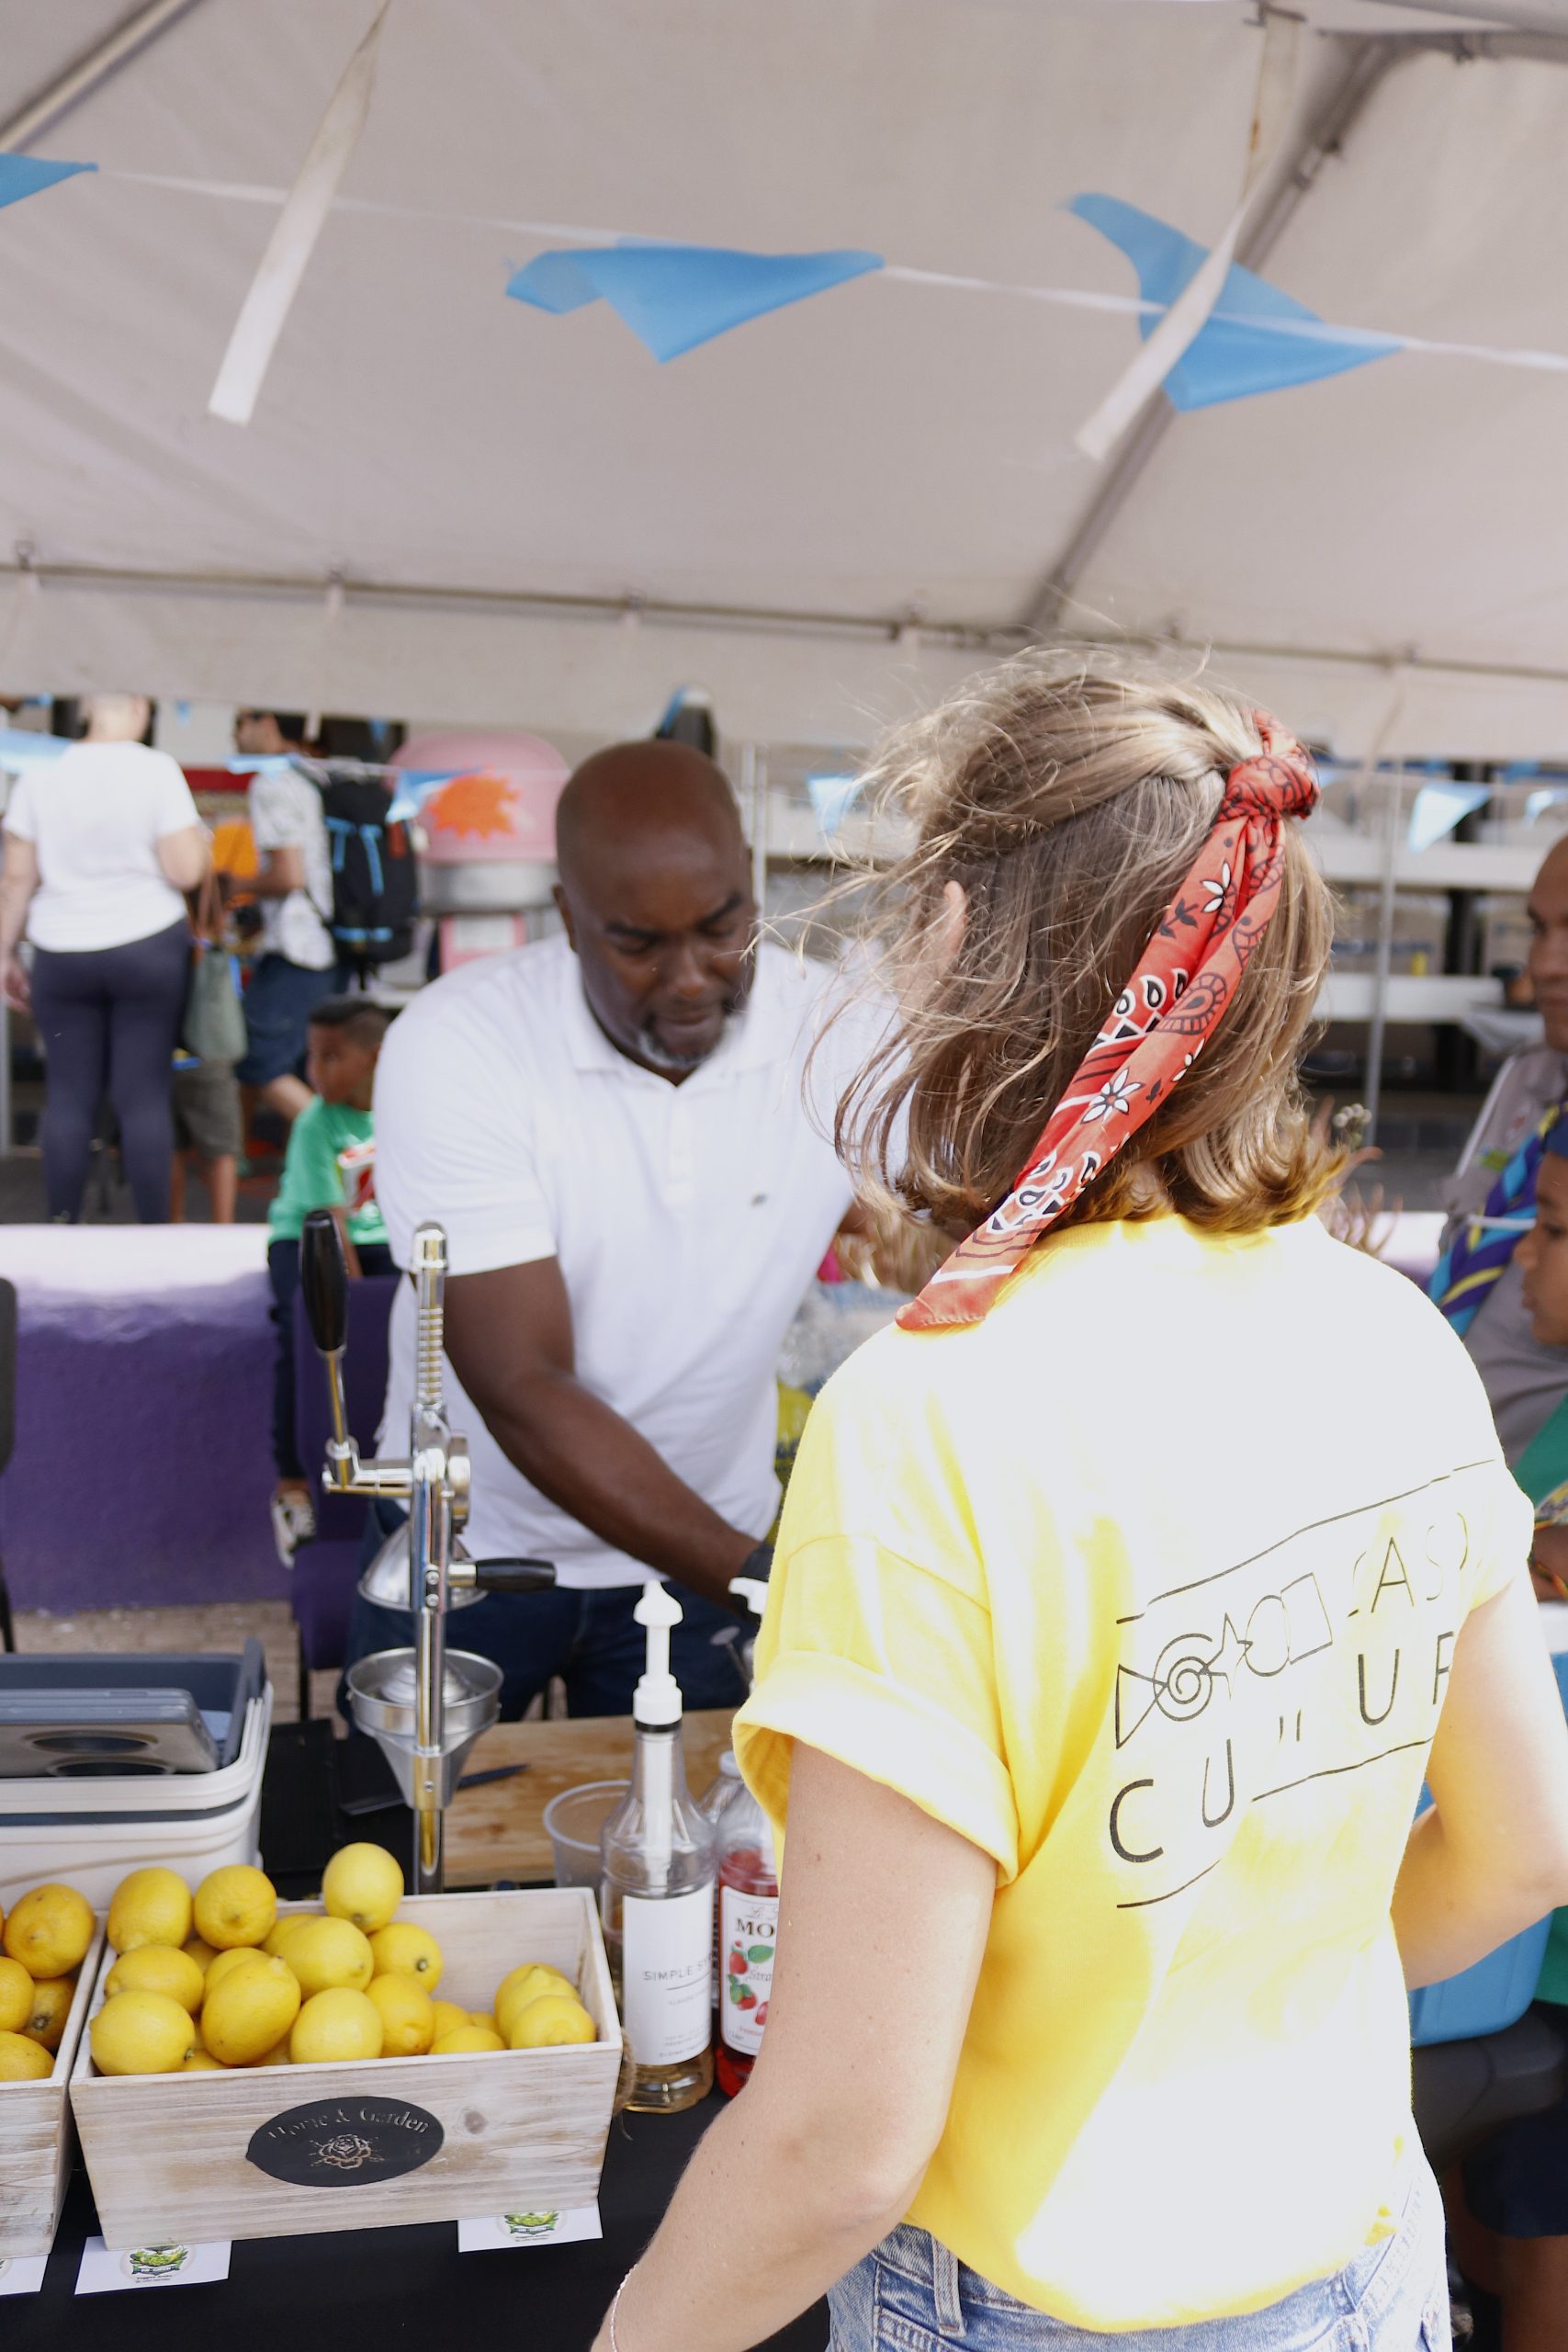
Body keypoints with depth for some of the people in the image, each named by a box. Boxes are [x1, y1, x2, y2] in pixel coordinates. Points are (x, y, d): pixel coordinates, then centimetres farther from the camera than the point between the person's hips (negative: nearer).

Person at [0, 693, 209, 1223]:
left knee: (69, 1099, 8)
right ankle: (155, 1234, 5)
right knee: (145, 1097, 1)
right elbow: (186, 871, -10)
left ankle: (61, 1229, 10)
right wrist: (199, 837, 10)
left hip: (62, 955, 2)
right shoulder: (157, 770, -7)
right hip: (148, 949, -2)